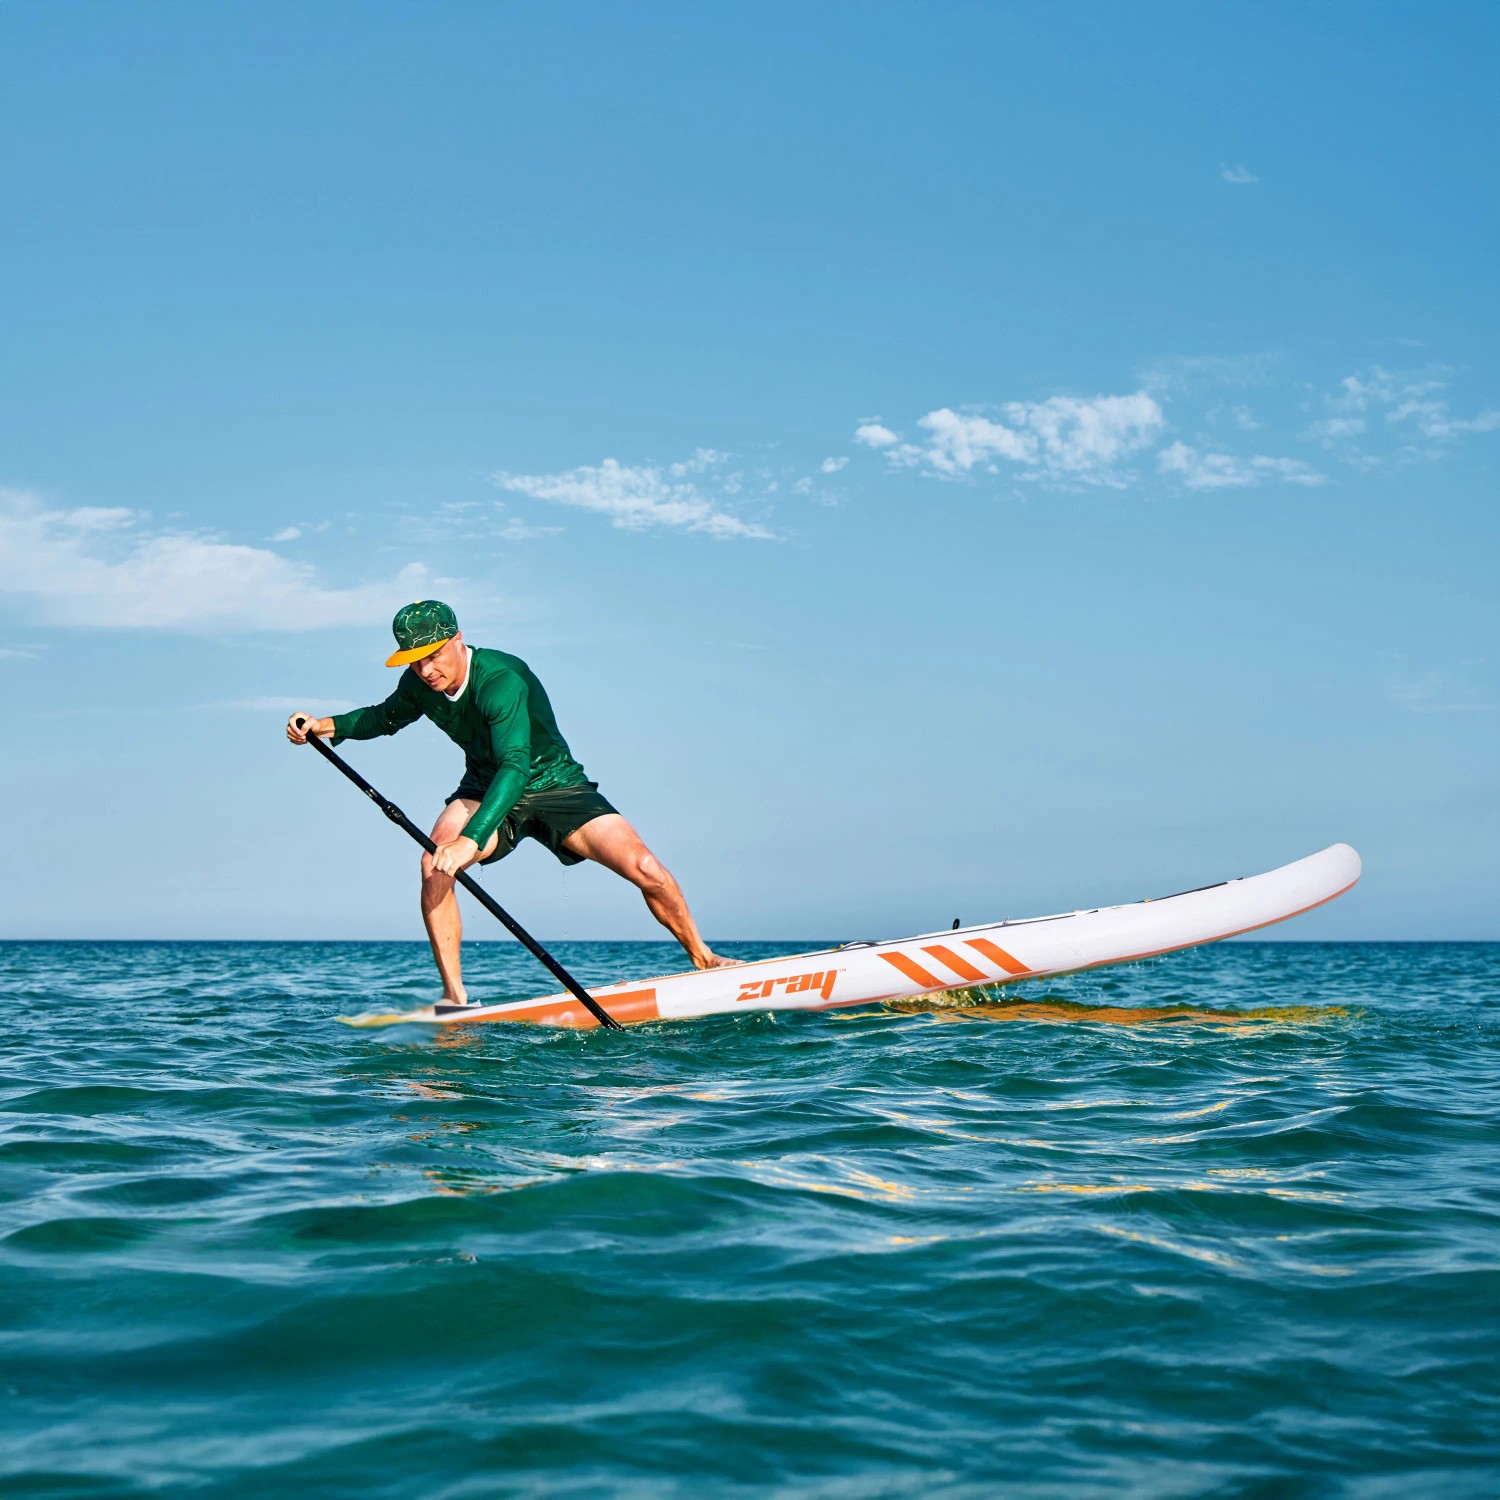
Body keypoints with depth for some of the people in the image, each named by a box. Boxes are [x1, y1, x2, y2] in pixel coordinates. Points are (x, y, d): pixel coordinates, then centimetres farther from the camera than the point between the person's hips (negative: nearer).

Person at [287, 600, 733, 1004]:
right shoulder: (420, 684, -11)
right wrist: (327, 726, -5)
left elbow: (516, 766, -46)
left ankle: (701, 956, 9)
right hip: (485, 787, 5)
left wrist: (472, 840, -58)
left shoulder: (501, 680, -33)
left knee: (646, 870, -19)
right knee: (435, 863, -27)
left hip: (555, 785, -4)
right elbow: (387, 716, 14)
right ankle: (454, 997, -18)